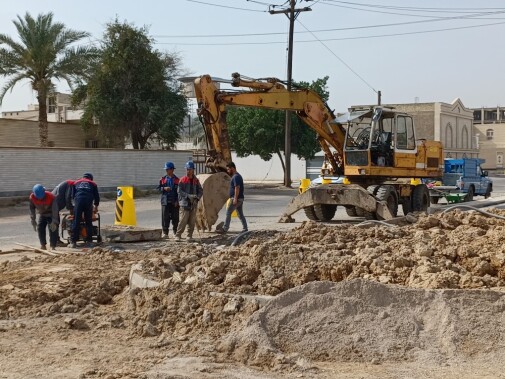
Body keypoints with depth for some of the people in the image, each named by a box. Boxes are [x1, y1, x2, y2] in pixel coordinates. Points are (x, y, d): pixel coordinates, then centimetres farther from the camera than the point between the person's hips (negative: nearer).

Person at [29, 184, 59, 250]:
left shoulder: (51, 197, -34)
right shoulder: (32, 197, -22)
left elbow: (55, 210, -29)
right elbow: (32, 209, -9)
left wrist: (54, 222, -31)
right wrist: (33, 221, -8)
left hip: (52, 214, -4)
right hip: (42, 215, 4)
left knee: (53, 229, -14)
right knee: (40, 228, -7)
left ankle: (53, 246, -10)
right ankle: (43, 245, 6)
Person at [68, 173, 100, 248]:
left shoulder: (76, 183, 26)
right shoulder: (93, 184, 24)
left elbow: (72, 195, 24)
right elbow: (96, 196, 22)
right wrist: (96, 206, 34)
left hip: (78, 201, 0)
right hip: (88, 202, 0)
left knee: (76, 222, 0)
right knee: (89, 222, 8)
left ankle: (73, 242, -2)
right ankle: (89, 241, 8)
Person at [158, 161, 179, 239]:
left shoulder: (177, 180, 2)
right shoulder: (163, 179, 9)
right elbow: (158, 188, 9)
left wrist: (177, 201, -8)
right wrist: (164, 188, -12)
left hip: (174, 202, -1)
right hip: (165, 201, 1)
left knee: (175, 218, 4)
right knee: (165, 218, -1)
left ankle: (176, 232, 14)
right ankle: (165, 232, 3)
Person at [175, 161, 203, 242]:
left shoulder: (196, 180, 9)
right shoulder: (182, 180, -1)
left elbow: (200, 190, 12)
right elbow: (179, 191, -7)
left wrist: (197, 197, -6)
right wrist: (188, 196, -17)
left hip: (193, 204, 4)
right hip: (184, 203, -4)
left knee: (192, 221, 5)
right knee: (182, 220, -9)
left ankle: (190, 235, 15)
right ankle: (178, 235, -1)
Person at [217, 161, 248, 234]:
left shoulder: (236, 177, -14)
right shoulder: (238, 176, 18)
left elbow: (237, 188, -22)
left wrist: (235, 199, -24)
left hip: (236, 199, -10)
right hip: (240, 198, 10)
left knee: (228, 213, -5)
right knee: (240, 214, 11)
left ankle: (225, 228, -3)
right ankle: (245, 228, 12)